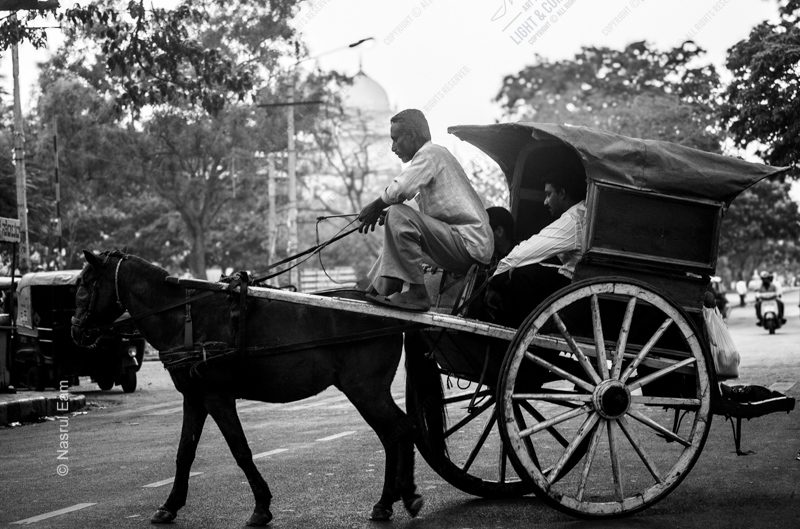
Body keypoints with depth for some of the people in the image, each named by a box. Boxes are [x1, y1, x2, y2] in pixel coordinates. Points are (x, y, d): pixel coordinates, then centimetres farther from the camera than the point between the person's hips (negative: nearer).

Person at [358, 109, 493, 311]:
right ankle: (379, 292, 21)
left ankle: (416, 293, -20)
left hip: (468, 245, -11)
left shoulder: (430, 153, -8)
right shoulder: (437, 154, 24)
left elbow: (399, 190, -24)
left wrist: (374, 207, -5)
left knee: (398, 215, -23)